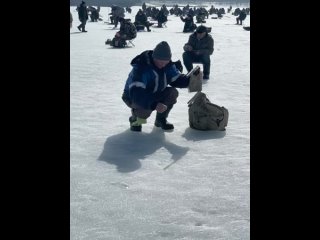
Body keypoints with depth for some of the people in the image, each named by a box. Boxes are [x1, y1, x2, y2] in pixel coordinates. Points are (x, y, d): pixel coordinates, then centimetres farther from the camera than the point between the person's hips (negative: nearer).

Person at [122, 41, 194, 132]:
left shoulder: (168, 65, -11)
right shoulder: (141, 68, -34)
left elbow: (176, 79, -5)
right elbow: (136, 92, -42)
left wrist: (190, 80, -27)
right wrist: (154, 105, -54)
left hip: (154, 94, 7)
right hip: (133, 97, -6)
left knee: (173, 92, -16)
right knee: (146, 108, -37)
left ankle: (160, 119, 5)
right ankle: (135, 119, -1)